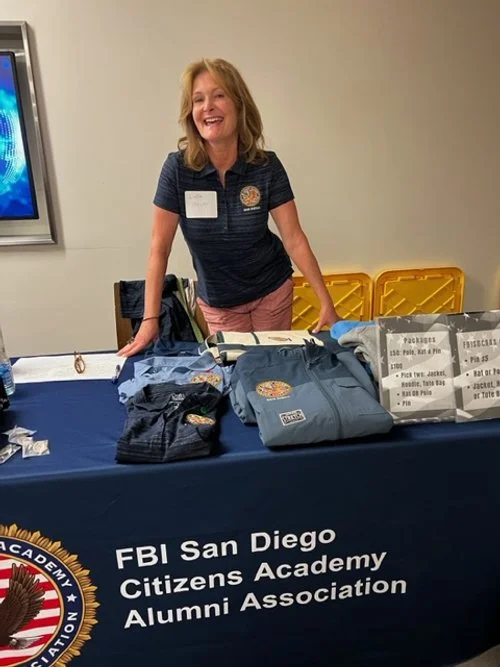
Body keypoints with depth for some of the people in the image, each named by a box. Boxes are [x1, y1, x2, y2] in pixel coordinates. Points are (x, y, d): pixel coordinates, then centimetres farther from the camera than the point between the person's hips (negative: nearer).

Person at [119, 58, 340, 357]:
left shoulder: (267, 166, -16)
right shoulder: (177, 168, -17)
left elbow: (295, 239, -15)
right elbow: (160, 248, -14)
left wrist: (327, 303, -18)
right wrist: (150, 319, -16)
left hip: (272, 292, 1)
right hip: (217, 303, 0)